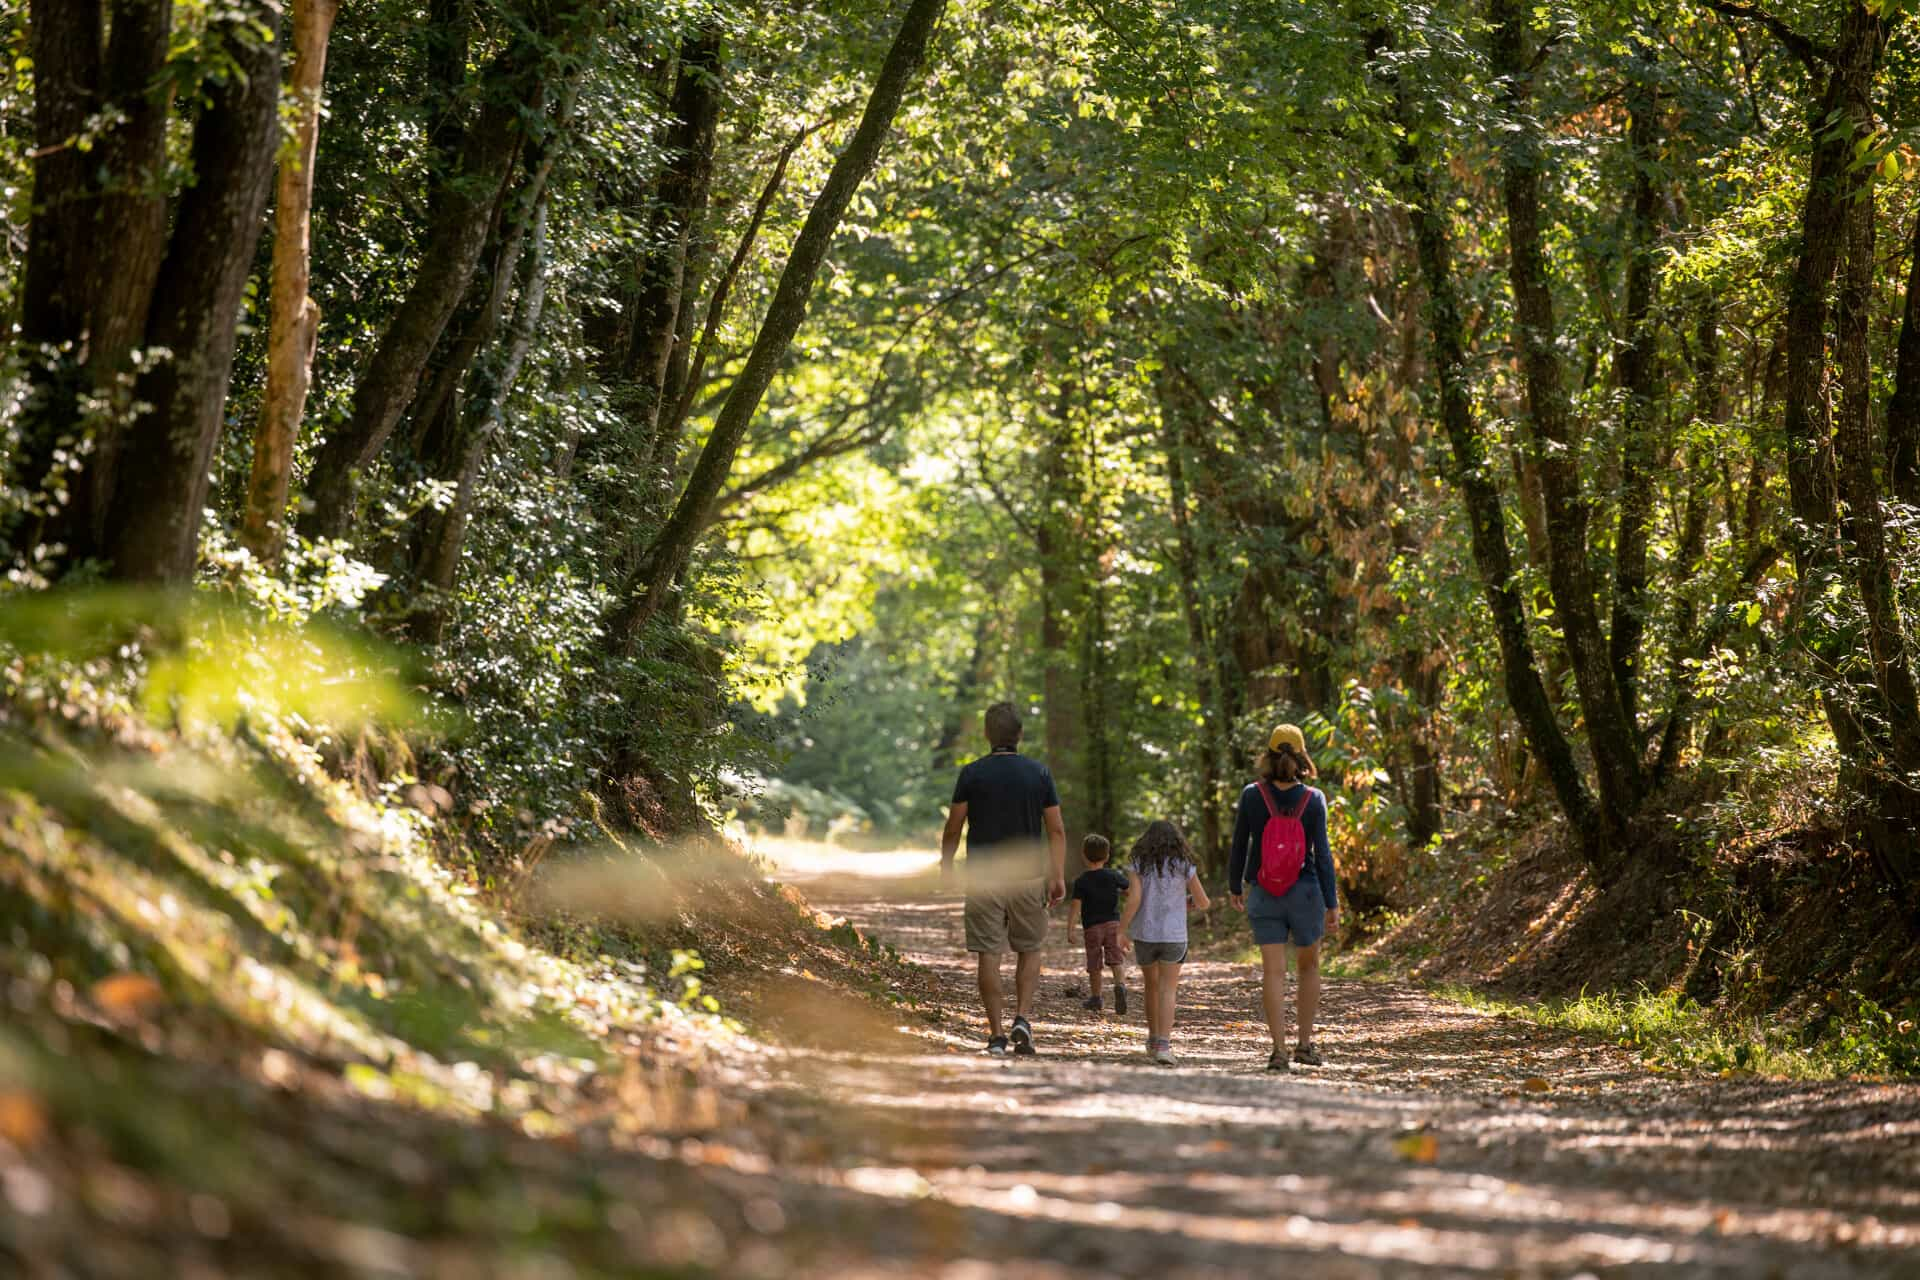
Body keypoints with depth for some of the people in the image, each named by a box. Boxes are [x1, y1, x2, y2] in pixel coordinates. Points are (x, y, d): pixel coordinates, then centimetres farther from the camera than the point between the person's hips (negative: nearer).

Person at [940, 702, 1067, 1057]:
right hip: (1028, 877, 1)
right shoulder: (1039, 773, 1)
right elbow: (1056, 830, -1)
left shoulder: (972, 774, -3)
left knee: (988, 955, 2)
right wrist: (1058, 877, 1)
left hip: (983, 877, -1)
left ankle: (997, 1035, -1)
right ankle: (1022, 1019, -3)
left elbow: (953, 829, 0)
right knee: (1029, 951, 14)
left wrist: (945, 869, 13)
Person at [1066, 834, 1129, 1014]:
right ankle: (1120, 985, -28)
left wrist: (1069, 929, -11)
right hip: (1113, 923, 1)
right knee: (1116, 960, -2)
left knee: (1094, 964, 10)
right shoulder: (1114, 876, 1)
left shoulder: (1081, 881, -6)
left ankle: (1095, 998, 19)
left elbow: (1075, 905, -12)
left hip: (1092, 926, -1)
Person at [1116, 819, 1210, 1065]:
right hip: (1173, 936, -2)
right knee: (1167, 991, -5)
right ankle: (1163, 1045, -20)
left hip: (1144, 935, 2)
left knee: (1152, 987, 20)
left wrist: (1120, 932, -6)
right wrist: (1187, 902, 25)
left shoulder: (1141, 865, 0)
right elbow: (1204, 902, 4)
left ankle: (1154, 1040, 31)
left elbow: (1134, 900, -11)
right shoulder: (1184, 866, 0)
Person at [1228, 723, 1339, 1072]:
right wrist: (1332, 902, -3)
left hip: (1263, 895, 0)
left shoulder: (1252, 795, -5)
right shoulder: (1313, 799, -7)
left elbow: (1239, 846, 1)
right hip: (1305, 891, 0)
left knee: (1273, 971, 0)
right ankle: (1305, 1043, 16)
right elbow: (1322, 854, -8)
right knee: (1309, 966, 17)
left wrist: (1235, 886, 16)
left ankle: (1279, 1048, -8)